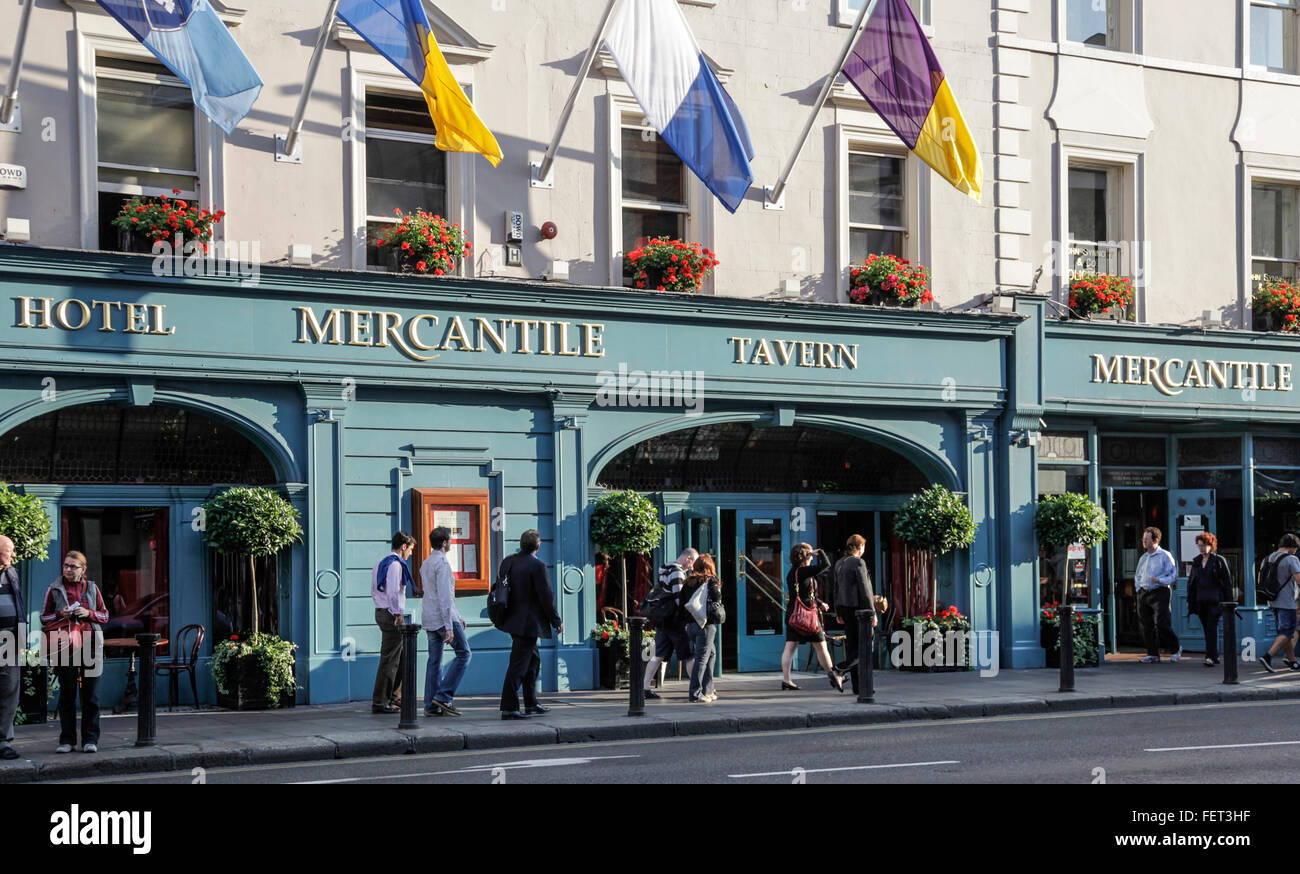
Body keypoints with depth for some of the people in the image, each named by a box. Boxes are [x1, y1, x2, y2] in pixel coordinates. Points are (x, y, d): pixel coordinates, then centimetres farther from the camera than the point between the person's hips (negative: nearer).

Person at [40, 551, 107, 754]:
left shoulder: (92, 589, 11)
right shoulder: (54, 589, 8)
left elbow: (105, 615, 14)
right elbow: (44, 617, 11)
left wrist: (88, 613, -6)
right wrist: (60, 614, -9)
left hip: (90, 645, 1)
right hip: (65, 646, -1)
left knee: (91, 695, -2)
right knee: (67, 694, 2)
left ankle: (90, 739, 2)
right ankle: (67, 739, 7)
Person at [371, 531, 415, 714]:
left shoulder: (381, 563, 17)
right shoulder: (395, 564, -14)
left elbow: (374, 591, 21)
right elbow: (393, 592, -24)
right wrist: (397, 614, -17)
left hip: (380, 612, 10)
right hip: (391, 615, -10)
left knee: (401, 657, 18)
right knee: (389, 660, -7)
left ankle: (394, 696, 23)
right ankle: (380, 703, -6)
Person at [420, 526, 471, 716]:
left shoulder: (425, 564, 16)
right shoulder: (442, 563, -14)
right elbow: (444, 597, -20)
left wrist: (456, 617, 27)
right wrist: (449, 627, -21)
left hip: (429, 618, 9)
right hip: (443, 617, -9)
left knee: (434, 660, 8)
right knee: (463, 654, 0)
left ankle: (431, 706, 5)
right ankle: (443, 696, -8)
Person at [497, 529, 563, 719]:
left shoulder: (507, 562, 5)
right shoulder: (537, 566, -17)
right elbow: (546, 597, -16)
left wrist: (502, 616, 22)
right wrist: (557, 622, -5)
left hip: (512, 618, 8)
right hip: (527, 623, -8)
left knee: (533, 659, 21)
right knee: (518, 664, -5)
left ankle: (531, 704, 26)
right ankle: (508, 708, -3)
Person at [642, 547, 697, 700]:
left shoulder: (665, 571, 16)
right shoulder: (677, 573, -14)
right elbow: (678, 599, -21)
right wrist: (689, 619, -16)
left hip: (663, 621, 9)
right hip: (677, 622, -9)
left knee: (658, 656, 7)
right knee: (689, 656, 1)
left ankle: (644, 687, 3)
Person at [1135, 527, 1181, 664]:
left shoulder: (1165, 556, -3)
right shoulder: (1143, 558, 17)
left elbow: (1173, 574, -8)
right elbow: (1137, 576, 26)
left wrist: (1159, 580, -19)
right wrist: (1139, 588, 11)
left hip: (1160, 592, -7)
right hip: (1143, 593, 7)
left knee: (1161, 624, -11)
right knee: (1147, 625, 3)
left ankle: (1176, 649, 8)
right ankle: (1152, 654, 9)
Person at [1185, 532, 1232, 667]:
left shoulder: (1219, 560, -1)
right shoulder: (1196, 561, 14)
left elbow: (1227, 581, -2)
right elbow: (1191, 582, 18)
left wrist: (1228, 601, -7)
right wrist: (1189, 600, 12)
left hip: (1214, 600, -6)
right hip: (1200, 601, 6)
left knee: (1212, 627, -13)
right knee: (1207, 629, 8)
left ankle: (1211, 657, -19)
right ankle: (1214, 656, 16)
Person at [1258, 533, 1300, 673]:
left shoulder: (1268, 559, 10)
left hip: (1273, 602, 8)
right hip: (1287, 602, -8)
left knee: (1285, 632, 15)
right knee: (1286, 632, -5)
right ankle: (1267, 657, -19)